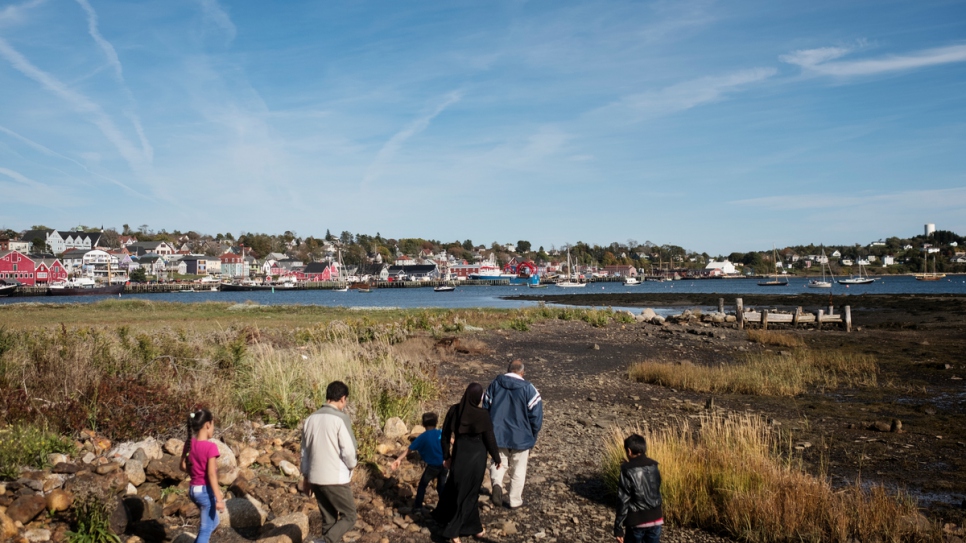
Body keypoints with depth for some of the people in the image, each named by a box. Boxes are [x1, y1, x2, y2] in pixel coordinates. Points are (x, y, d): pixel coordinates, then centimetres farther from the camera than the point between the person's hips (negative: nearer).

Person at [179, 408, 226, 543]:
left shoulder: (189, 443, -1)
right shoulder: (210, 446, -22)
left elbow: (183, 467, 8)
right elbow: (211, 474, -22)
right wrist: (219, 499, -19)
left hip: (194, 490, 8)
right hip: (206, 491, -8)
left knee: (213, 522, 26)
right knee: (206, 529, 7)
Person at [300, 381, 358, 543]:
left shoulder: (311, 419, 5)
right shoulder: (340, 418, -15)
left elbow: (305, 451, 12)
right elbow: (348, 450, -17)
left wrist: (306, 476, 21)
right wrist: (352, 465, 3)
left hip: (315, 478, 7)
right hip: (336, 479, -7)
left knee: (328, 519, 17)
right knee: (349, 517, 7)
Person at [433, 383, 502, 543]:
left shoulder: (454, 410, -8)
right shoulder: (483, 415, -18)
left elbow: (445, 435, -1)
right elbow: (490, 440, -11)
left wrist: (446, 456, 12)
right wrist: (497, 459, 4)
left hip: (459, 456, 3)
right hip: (476, 458, -3)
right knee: (468, 493, 12)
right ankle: (452, 530, 16)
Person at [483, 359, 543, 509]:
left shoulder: (494, 385, -1)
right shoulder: (528, 389, -11)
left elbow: (485, 410, 5)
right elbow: (536, 416, -10)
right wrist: (532, 437, 5)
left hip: (497, 435, 2)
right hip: (521, 437, -2)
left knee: (499, 463, 20)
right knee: (518, 471, 14)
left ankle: (497, 484, -7)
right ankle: (515, 501, 24)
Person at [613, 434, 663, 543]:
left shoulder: (628, 472, -15)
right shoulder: (654, 467, 2)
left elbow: (623, 501, -14)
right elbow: (656, 493, 12)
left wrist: (618, 528, -10)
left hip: (637, 521, -5)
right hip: (655, 519, 5)